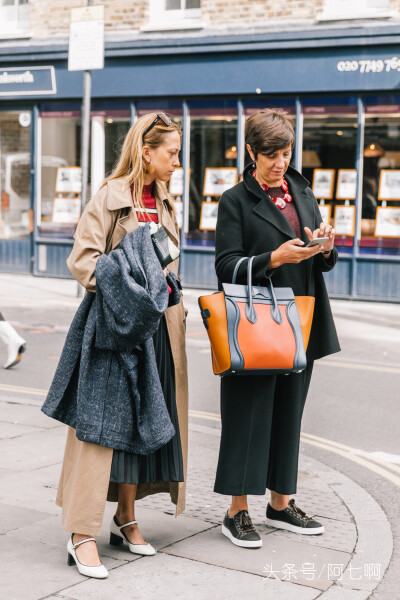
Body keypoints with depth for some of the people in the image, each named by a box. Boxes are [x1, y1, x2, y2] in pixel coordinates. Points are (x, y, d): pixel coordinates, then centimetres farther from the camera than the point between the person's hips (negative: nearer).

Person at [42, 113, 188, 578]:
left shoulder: (164, 202, 14)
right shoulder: (110, 198, -8)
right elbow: (81, 259, -14)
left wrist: (174, 310, 14)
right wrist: (122, 288, -22)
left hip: (158, 328, 7)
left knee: (144, 420, 10)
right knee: (105, 421, -8)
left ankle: (125, 519, 23)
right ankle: (82, 534, -3)